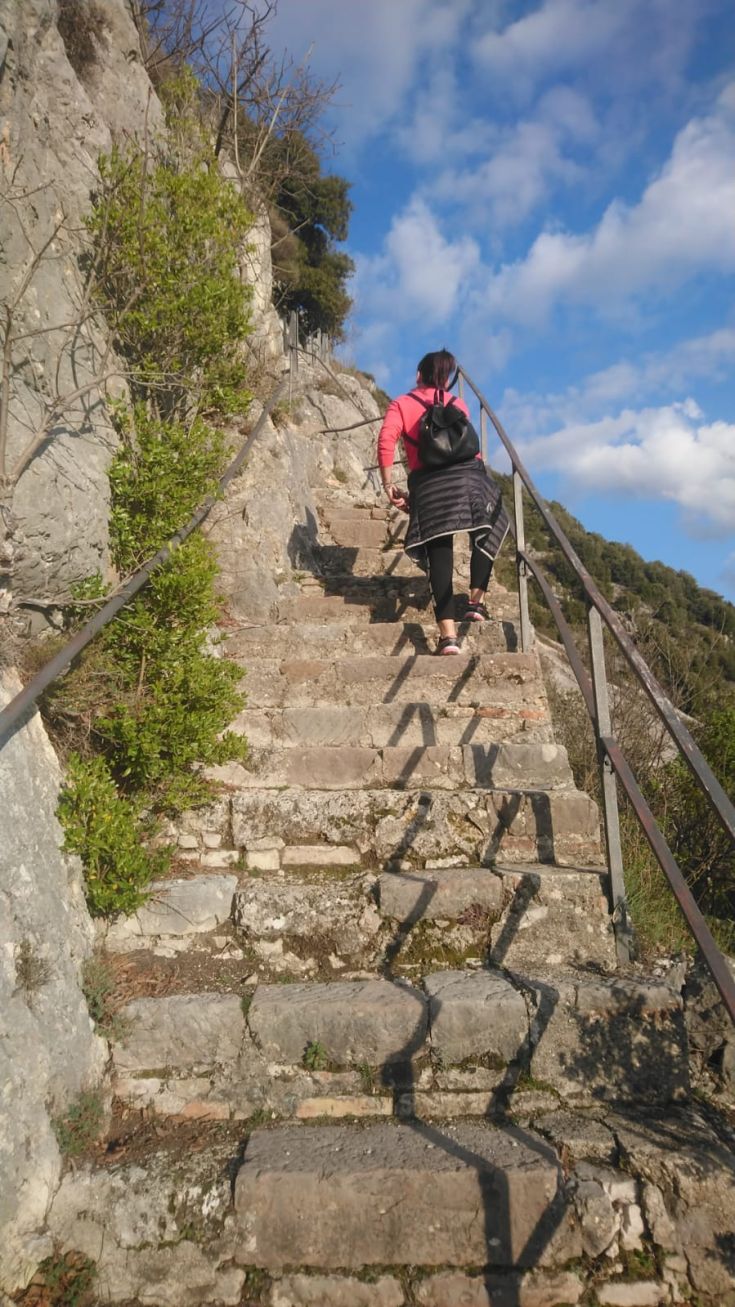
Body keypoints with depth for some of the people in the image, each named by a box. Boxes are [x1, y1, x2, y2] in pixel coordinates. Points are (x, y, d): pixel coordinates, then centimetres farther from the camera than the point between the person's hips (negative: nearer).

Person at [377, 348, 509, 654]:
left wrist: (388, 485, 1)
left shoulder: (401, 404, 16)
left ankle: (448, 634, -14)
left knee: (439, 552, -4)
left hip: (428, 482, -1)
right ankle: (476, 602, 14)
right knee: (485, 535, 24)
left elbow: (386, 441, -2)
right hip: (469, 473, 1)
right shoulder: (458, 404, 22)